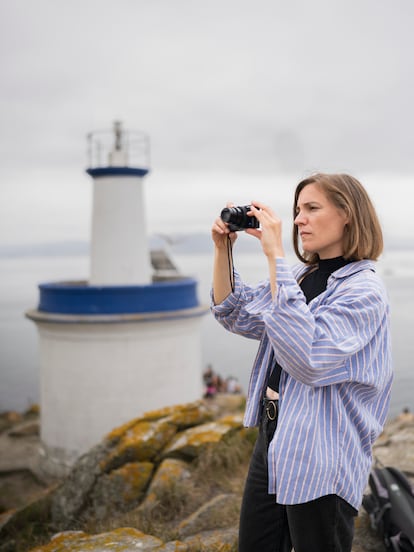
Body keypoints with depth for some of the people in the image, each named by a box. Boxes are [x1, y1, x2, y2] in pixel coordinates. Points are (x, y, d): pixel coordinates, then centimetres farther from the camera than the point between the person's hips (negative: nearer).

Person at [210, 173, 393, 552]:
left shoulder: (364, 290, -18)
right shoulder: (300, 276, 7)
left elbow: (305, 356, -32)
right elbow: (235, 315, 10)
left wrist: (275, 255, -32)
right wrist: (223, 249, -4)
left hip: (321, 465, -8)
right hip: (274, 437, 8)